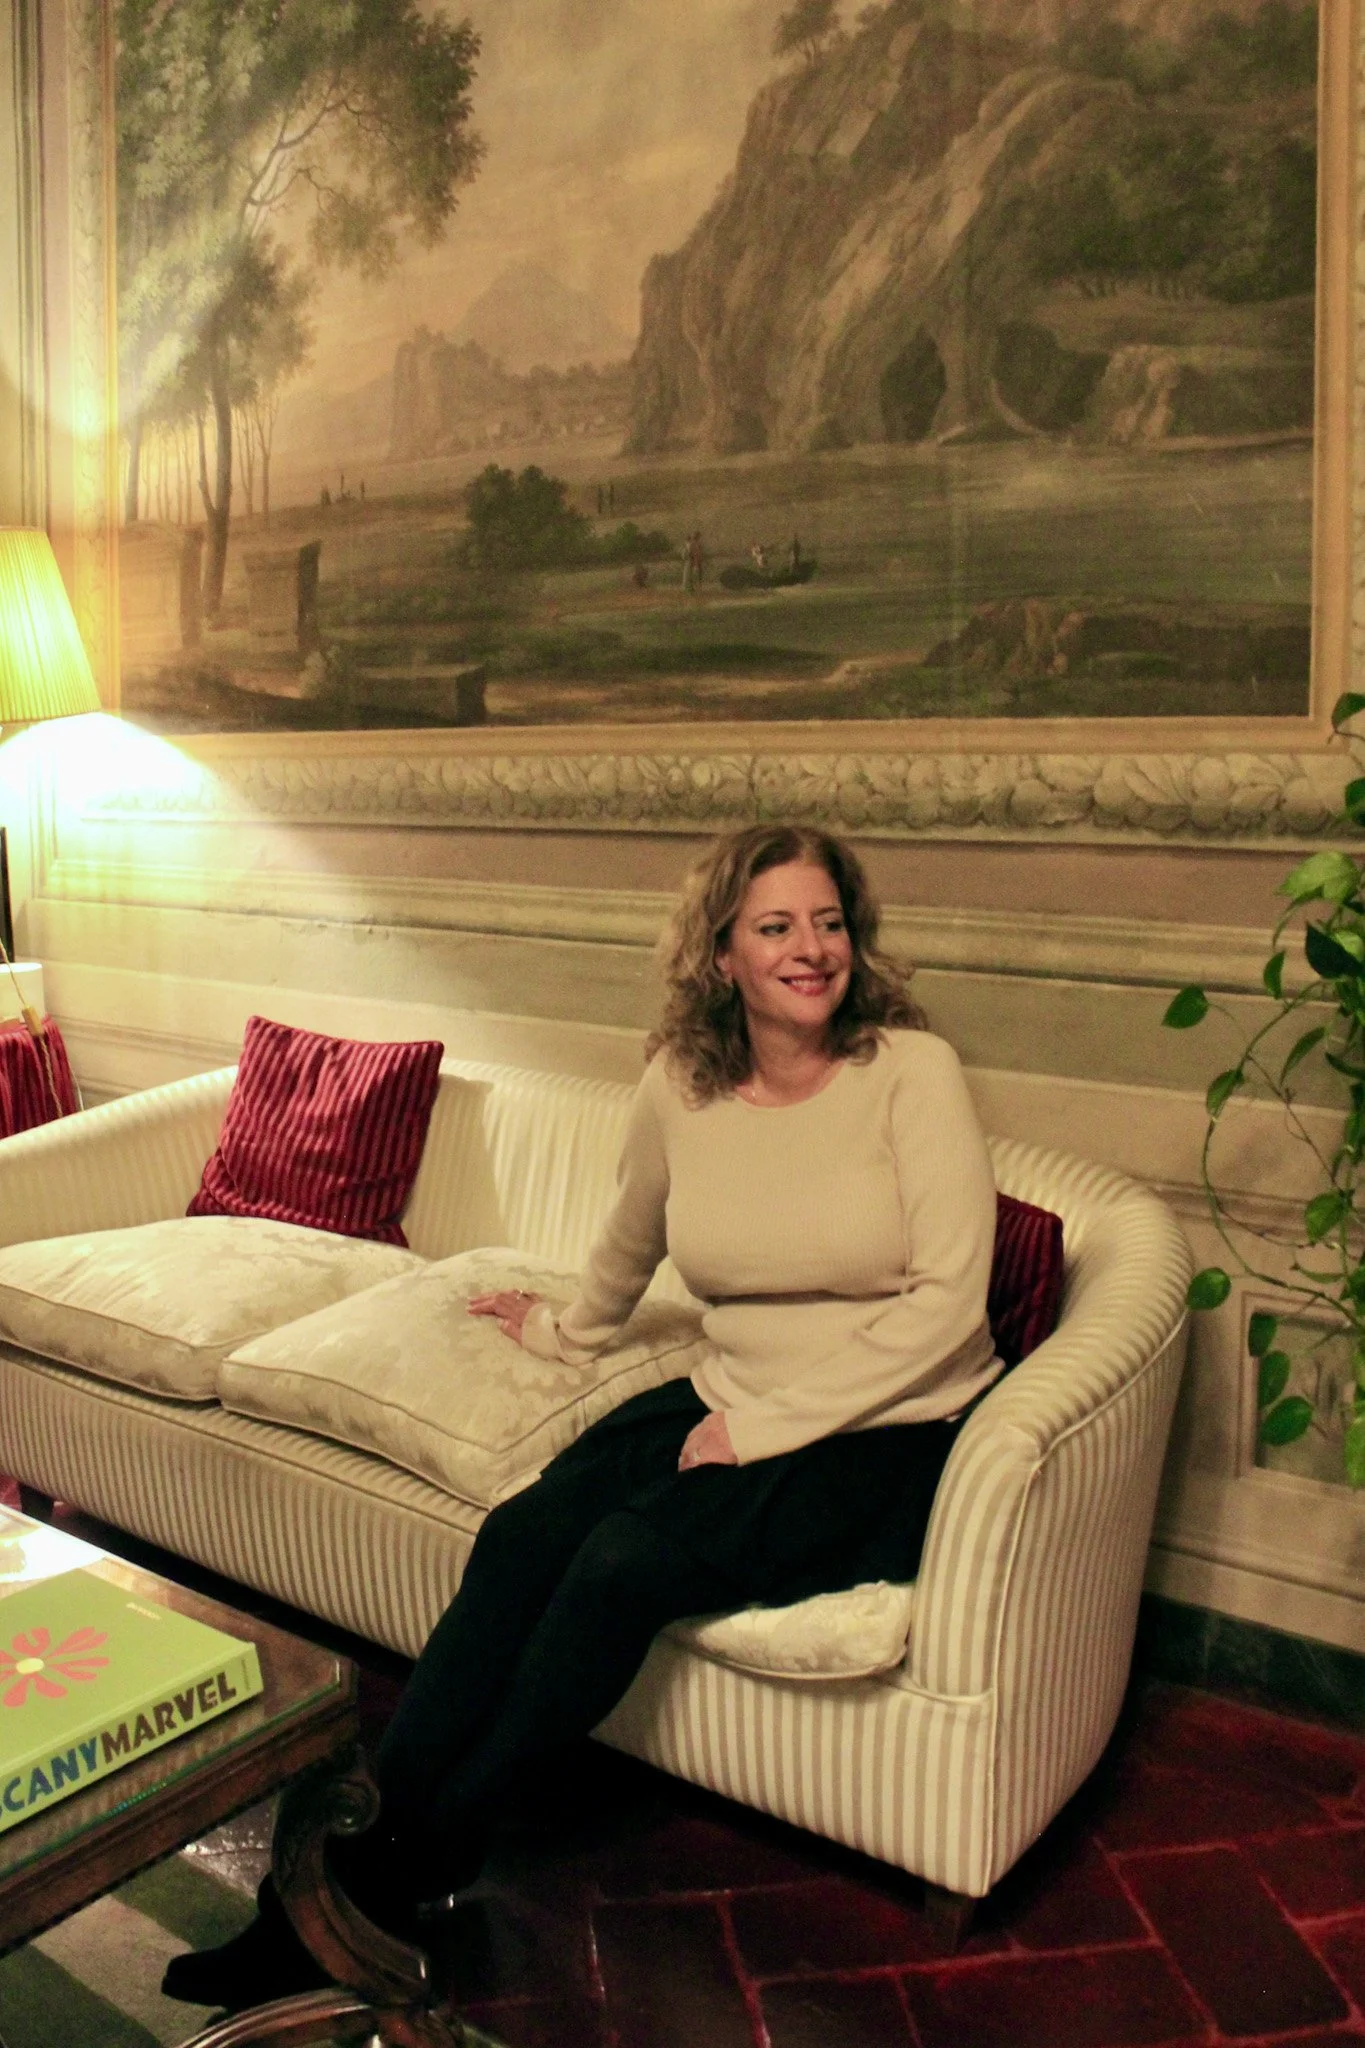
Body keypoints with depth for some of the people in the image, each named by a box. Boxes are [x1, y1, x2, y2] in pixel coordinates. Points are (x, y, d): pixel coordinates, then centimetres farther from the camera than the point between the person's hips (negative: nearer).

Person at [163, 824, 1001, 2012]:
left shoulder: (912, 1071, -13)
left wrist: (763, 1424, -18)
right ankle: (356, 1848, -11)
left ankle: (421, 1865, -5)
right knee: (523, 1536, -18)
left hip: (890, 1431, -5)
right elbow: (633, 1244, 20)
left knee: (628, 1558, -23)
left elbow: (947, 1301, -17)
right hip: (734, 1401, 5)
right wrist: (566, 1331, 35)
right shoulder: (680, 1084, 0)